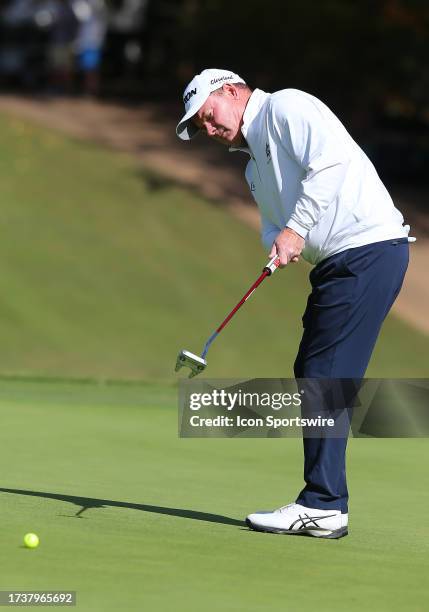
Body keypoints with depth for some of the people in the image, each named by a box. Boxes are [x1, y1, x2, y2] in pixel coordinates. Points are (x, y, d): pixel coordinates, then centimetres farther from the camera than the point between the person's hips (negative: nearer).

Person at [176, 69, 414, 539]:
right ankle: (325, 503, 13)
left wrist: (296, 228, -18)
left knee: (326, 378, -11)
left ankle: (323, 505, -9)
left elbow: (330, 159, -18)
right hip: (337, 263, 10)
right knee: (310, 375, 10)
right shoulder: (254, 164, 25)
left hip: (367, 249, -10)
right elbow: (274, 226, 16)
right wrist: (279, 243, -8)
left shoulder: (287, 108, -3)